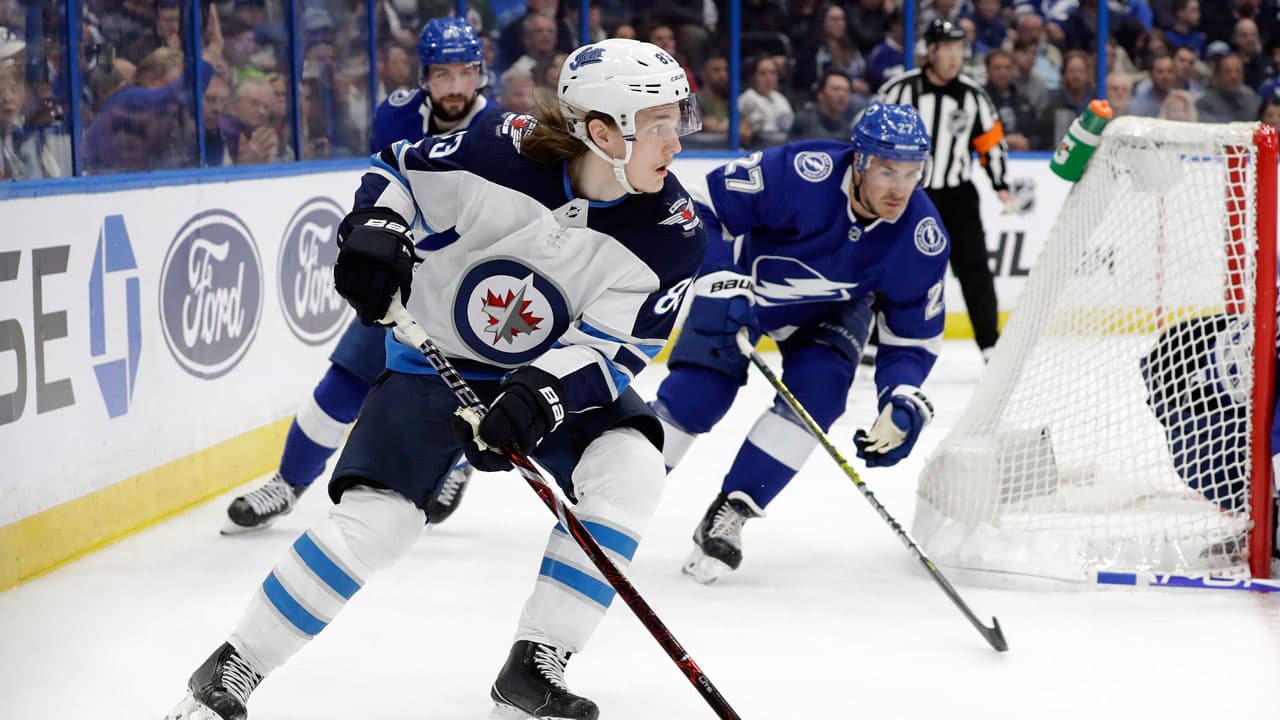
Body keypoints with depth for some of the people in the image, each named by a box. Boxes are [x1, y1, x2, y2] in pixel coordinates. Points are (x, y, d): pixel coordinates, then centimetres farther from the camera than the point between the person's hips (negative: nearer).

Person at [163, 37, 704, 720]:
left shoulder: (672, 233, -18)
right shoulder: (502, 150, -24)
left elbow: (611, 349, -19)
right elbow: (397, 171, -6)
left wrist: (539, 396, -36)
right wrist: (373, 229, -25)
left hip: (560, 372, 3)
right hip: (434, 357, -2)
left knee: (629, 469, -23)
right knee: (375, 517, -16)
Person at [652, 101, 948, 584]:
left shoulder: (923, 240, -26)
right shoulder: (801, 173, -38)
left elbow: (913, 336, -13)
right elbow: (708, 207, -28)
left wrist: (903, 406, -28)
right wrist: (723, 285, -37)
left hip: (832, 311, 3)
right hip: (746, 281, -2)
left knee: (816, 393, -20)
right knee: (698, 389, -13)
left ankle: (726, 517, -8)